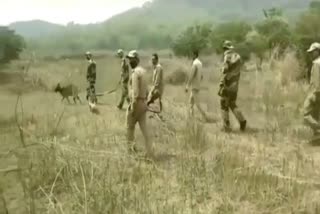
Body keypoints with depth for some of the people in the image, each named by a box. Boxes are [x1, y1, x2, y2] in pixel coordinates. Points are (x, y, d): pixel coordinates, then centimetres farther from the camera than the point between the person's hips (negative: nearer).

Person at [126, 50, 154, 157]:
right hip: (143, 103, 8)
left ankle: (131, 147, 17)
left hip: (136, 103, -8)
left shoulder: (135, 72, -16)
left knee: (130, 126, 9)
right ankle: (149, 151, 5)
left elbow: (135, 91, -22)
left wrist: (133, 106, -21)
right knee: (144, 128, 7)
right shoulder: (143, 71, 13)